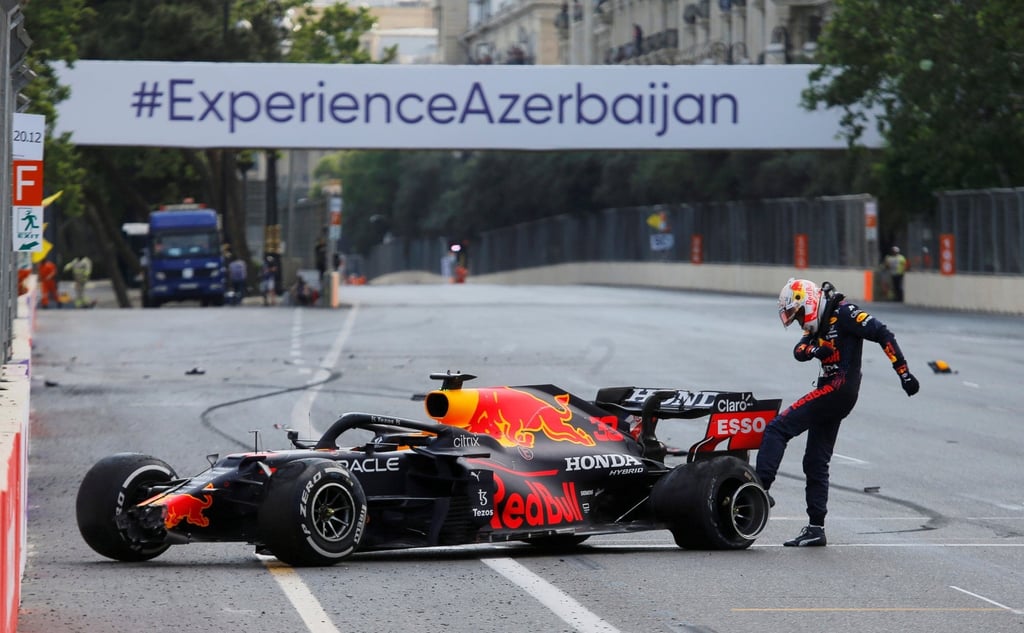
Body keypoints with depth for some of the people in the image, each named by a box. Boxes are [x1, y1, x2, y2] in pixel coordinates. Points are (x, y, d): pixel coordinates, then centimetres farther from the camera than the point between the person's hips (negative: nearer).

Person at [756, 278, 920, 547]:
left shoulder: (843, 312, -7)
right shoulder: (820, 325, 21)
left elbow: (882, 334, -14)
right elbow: (798, 351, 8)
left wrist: (904, 373, -19)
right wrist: (812, 348, -16)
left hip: (839, 388, -10)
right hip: (831, 392, 10)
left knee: (777, 428, -16)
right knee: (815, 462, 11)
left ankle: (761, 487, -22)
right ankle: (816, 528, 13)